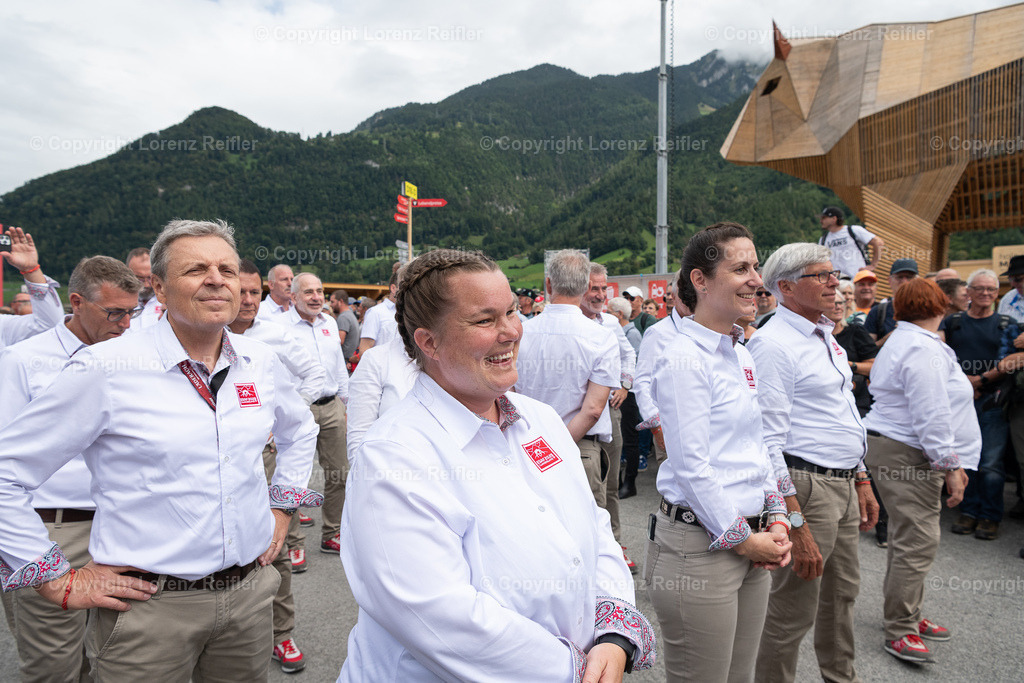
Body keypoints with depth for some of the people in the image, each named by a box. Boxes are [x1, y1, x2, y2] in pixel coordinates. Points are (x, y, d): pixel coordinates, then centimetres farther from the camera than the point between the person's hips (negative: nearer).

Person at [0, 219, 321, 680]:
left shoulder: (260, 362, 2)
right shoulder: (104, 369, -14)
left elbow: (300, 430, 21)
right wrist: (59, 581, -7)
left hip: (249, 591, 4)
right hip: (149, 606, -4)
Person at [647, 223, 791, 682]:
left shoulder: (741, 355, 11)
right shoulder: (684, 359, -16)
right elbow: (691, 466, -19)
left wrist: (776, 519, 7)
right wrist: (742, 539, -12)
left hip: (750, 541, 8)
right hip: (699, 544, -8)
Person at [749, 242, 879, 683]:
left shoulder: (826, 337, 13)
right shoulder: (773, 343, -17)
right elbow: (768, 441, -22)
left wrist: (862, 483, 20)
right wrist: (796, 525, -24)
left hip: (844, 485, 10)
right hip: (805, 488, -10)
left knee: (842, 594, 24)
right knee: (793, 611, 1)